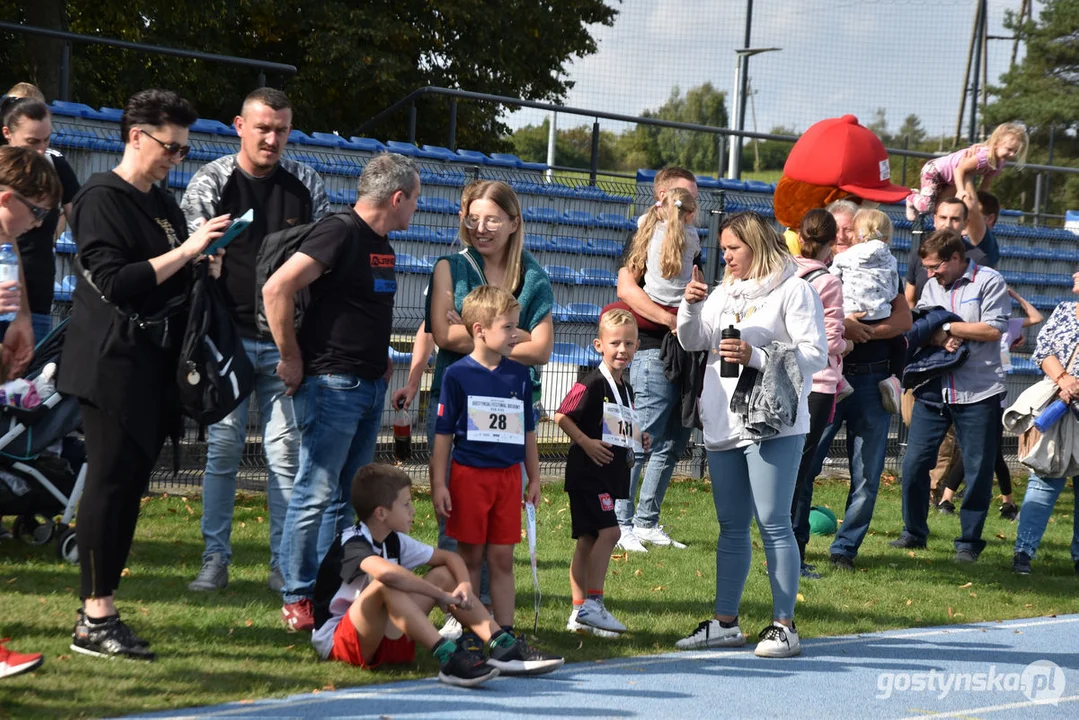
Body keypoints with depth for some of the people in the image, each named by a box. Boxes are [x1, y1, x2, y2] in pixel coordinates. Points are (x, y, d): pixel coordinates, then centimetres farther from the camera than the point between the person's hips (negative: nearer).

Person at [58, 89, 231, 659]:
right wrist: (186, 252, -18)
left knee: (130, 485, 7)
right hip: (112, 363, -8)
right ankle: (96, 621, -8)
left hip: (154, 365, 8)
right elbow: (116, 282, -17)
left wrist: (204, 269, 5)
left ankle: (99, 608, 10)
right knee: (111, 481, -9)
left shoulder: (163, 204, 18)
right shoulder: (101, 198, -7)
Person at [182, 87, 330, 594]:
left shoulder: (307, 185, 6)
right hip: (230, 337, -1)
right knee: (223, 449, 2)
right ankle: (215, 559, 11)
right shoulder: (210, 183, 0)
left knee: (286, 452, 1)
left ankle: (285, 565, 7)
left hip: (287, 341, 1)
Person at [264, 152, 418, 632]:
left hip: (370, 385, 9)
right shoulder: (339, 233, -13)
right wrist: (292, 359, -15)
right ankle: (298, 598, 1)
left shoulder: (382, 245, 15)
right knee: (316, 493, -5)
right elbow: (277, 289, -20)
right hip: (332, 384, -9)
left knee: (348, 496, 11)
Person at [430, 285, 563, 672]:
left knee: (502, 559, 6)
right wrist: (439, 484, -8)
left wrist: (534, 478, 15)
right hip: (469, 474, -4)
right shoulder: (458, 375, -7)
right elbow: (443, 434, -5)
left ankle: (505, 637, 8)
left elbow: (527, 432, 15)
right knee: (470, 557, 3)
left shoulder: (519, 374, 7)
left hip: (508, 475, 4)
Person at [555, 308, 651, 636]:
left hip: (611, 474, 9)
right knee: (609, 532, -16)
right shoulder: (593, 384, -13)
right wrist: (586, 442, -20)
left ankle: (579, 614, 13)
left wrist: (639, 440, 9)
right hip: (588, 471, -9)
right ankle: (592, 605, -12)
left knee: (589, 540, 10)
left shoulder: (626, 389, 15)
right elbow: (562, 416, -15)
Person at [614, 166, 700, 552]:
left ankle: (646, 522, 16)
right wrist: (670, 318, -25)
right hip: (654, 351, -8)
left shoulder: (690, 241, 18)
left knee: (673, 444, 10)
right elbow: (626, 287, -20)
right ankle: (620, 524, -4)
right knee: (642, 441, -9)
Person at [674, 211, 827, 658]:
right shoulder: (724, 293, 16)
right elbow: (694, 342, 10)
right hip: (724, 423, 7)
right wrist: (690, 307, -8)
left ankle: (784, 626, -5)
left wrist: (755, 357, -17)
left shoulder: (793, 290, -4)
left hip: (772, 424, -7)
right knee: (731, 526, 12)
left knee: (773, 522, -9)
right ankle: (725, 623, 18)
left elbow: (815, 353, -10)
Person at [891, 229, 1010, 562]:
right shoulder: (932, 286, 13)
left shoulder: (989, 282, -5)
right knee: (914, 463, 2)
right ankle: (914, 532, 17)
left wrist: (945, 326, -9)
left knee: (978, 469, 2)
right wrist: (939, 338, -15)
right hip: (933, 390, 5)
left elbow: (993, 330, -14)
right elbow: (917, 328, 6)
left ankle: (969, 541, 13)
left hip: (978, 394, -5)